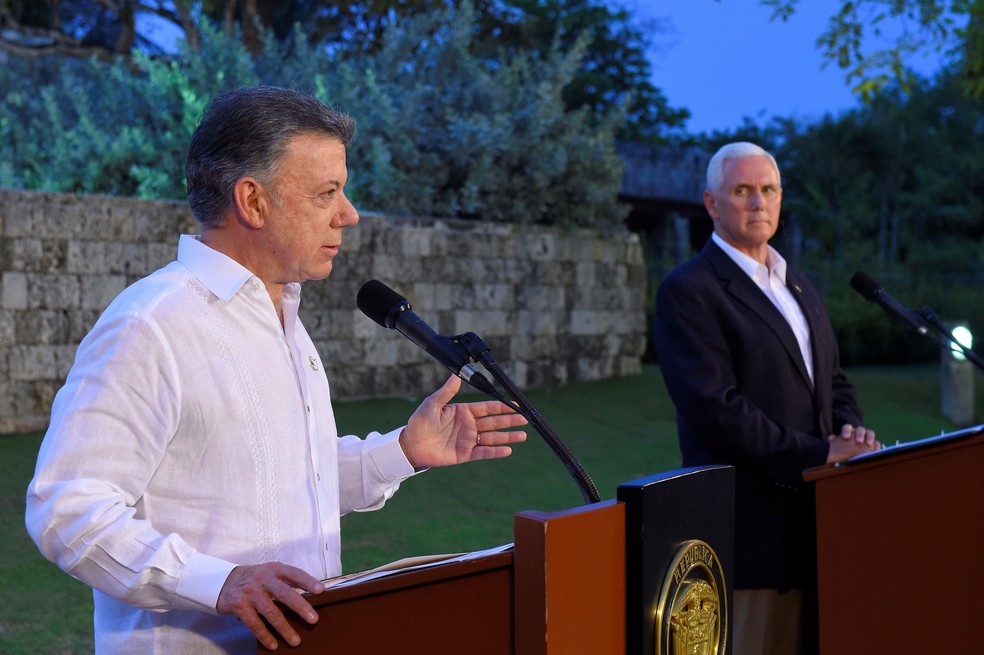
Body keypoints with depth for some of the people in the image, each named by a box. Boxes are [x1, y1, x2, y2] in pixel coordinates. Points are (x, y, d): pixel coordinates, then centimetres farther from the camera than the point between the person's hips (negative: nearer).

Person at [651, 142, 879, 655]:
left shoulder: (800, 289, 19)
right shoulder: (687, 291, -8)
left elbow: (833, 383, 22)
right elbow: (716, 410, -18)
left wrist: (851, 433, -1)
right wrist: (819, 453, -19)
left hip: (811, 524, 8)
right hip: (751, 530, -7)